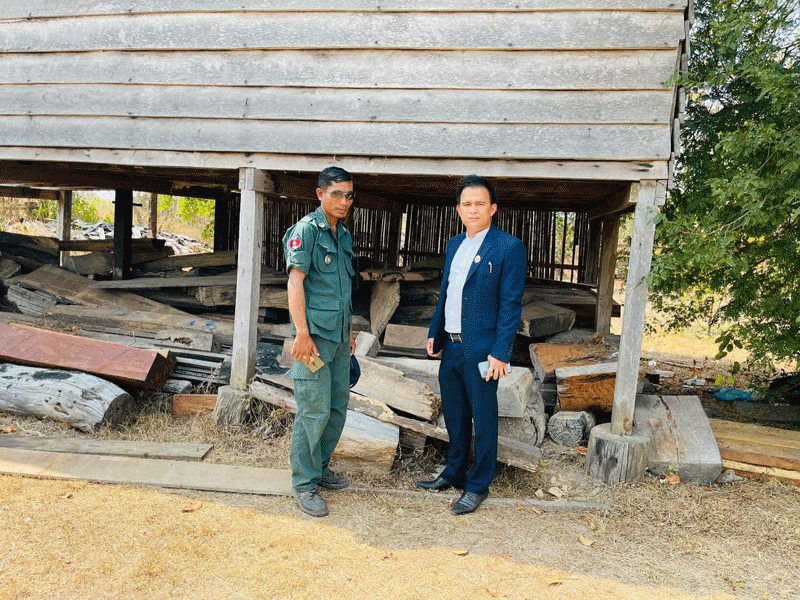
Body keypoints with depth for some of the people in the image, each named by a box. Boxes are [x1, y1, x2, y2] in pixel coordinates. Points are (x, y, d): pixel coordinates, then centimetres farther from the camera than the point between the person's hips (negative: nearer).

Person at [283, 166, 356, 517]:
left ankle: (320, 467, 30)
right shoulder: (307, 230, -8)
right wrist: (302, 332, -22)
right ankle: (304, 484, 8)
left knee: (337, 407, 14)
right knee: (314, 411, -5)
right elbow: (295, 281, -15)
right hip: (314, 335, -8)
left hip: (339, 336, 8)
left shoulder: (344, 235, 16)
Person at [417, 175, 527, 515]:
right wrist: (435, 333, 14)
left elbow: (511, 305, -13)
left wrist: (499, 352, -17)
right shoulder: (454, 245, 12)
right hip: (451, 346, 7)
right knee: (454, 415, 19)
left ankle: (478, 486, 22)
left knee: (483, 420, 7)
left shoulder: (509, 248, -10)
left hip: (481, 350, -7)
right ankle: (454, 474, 36)